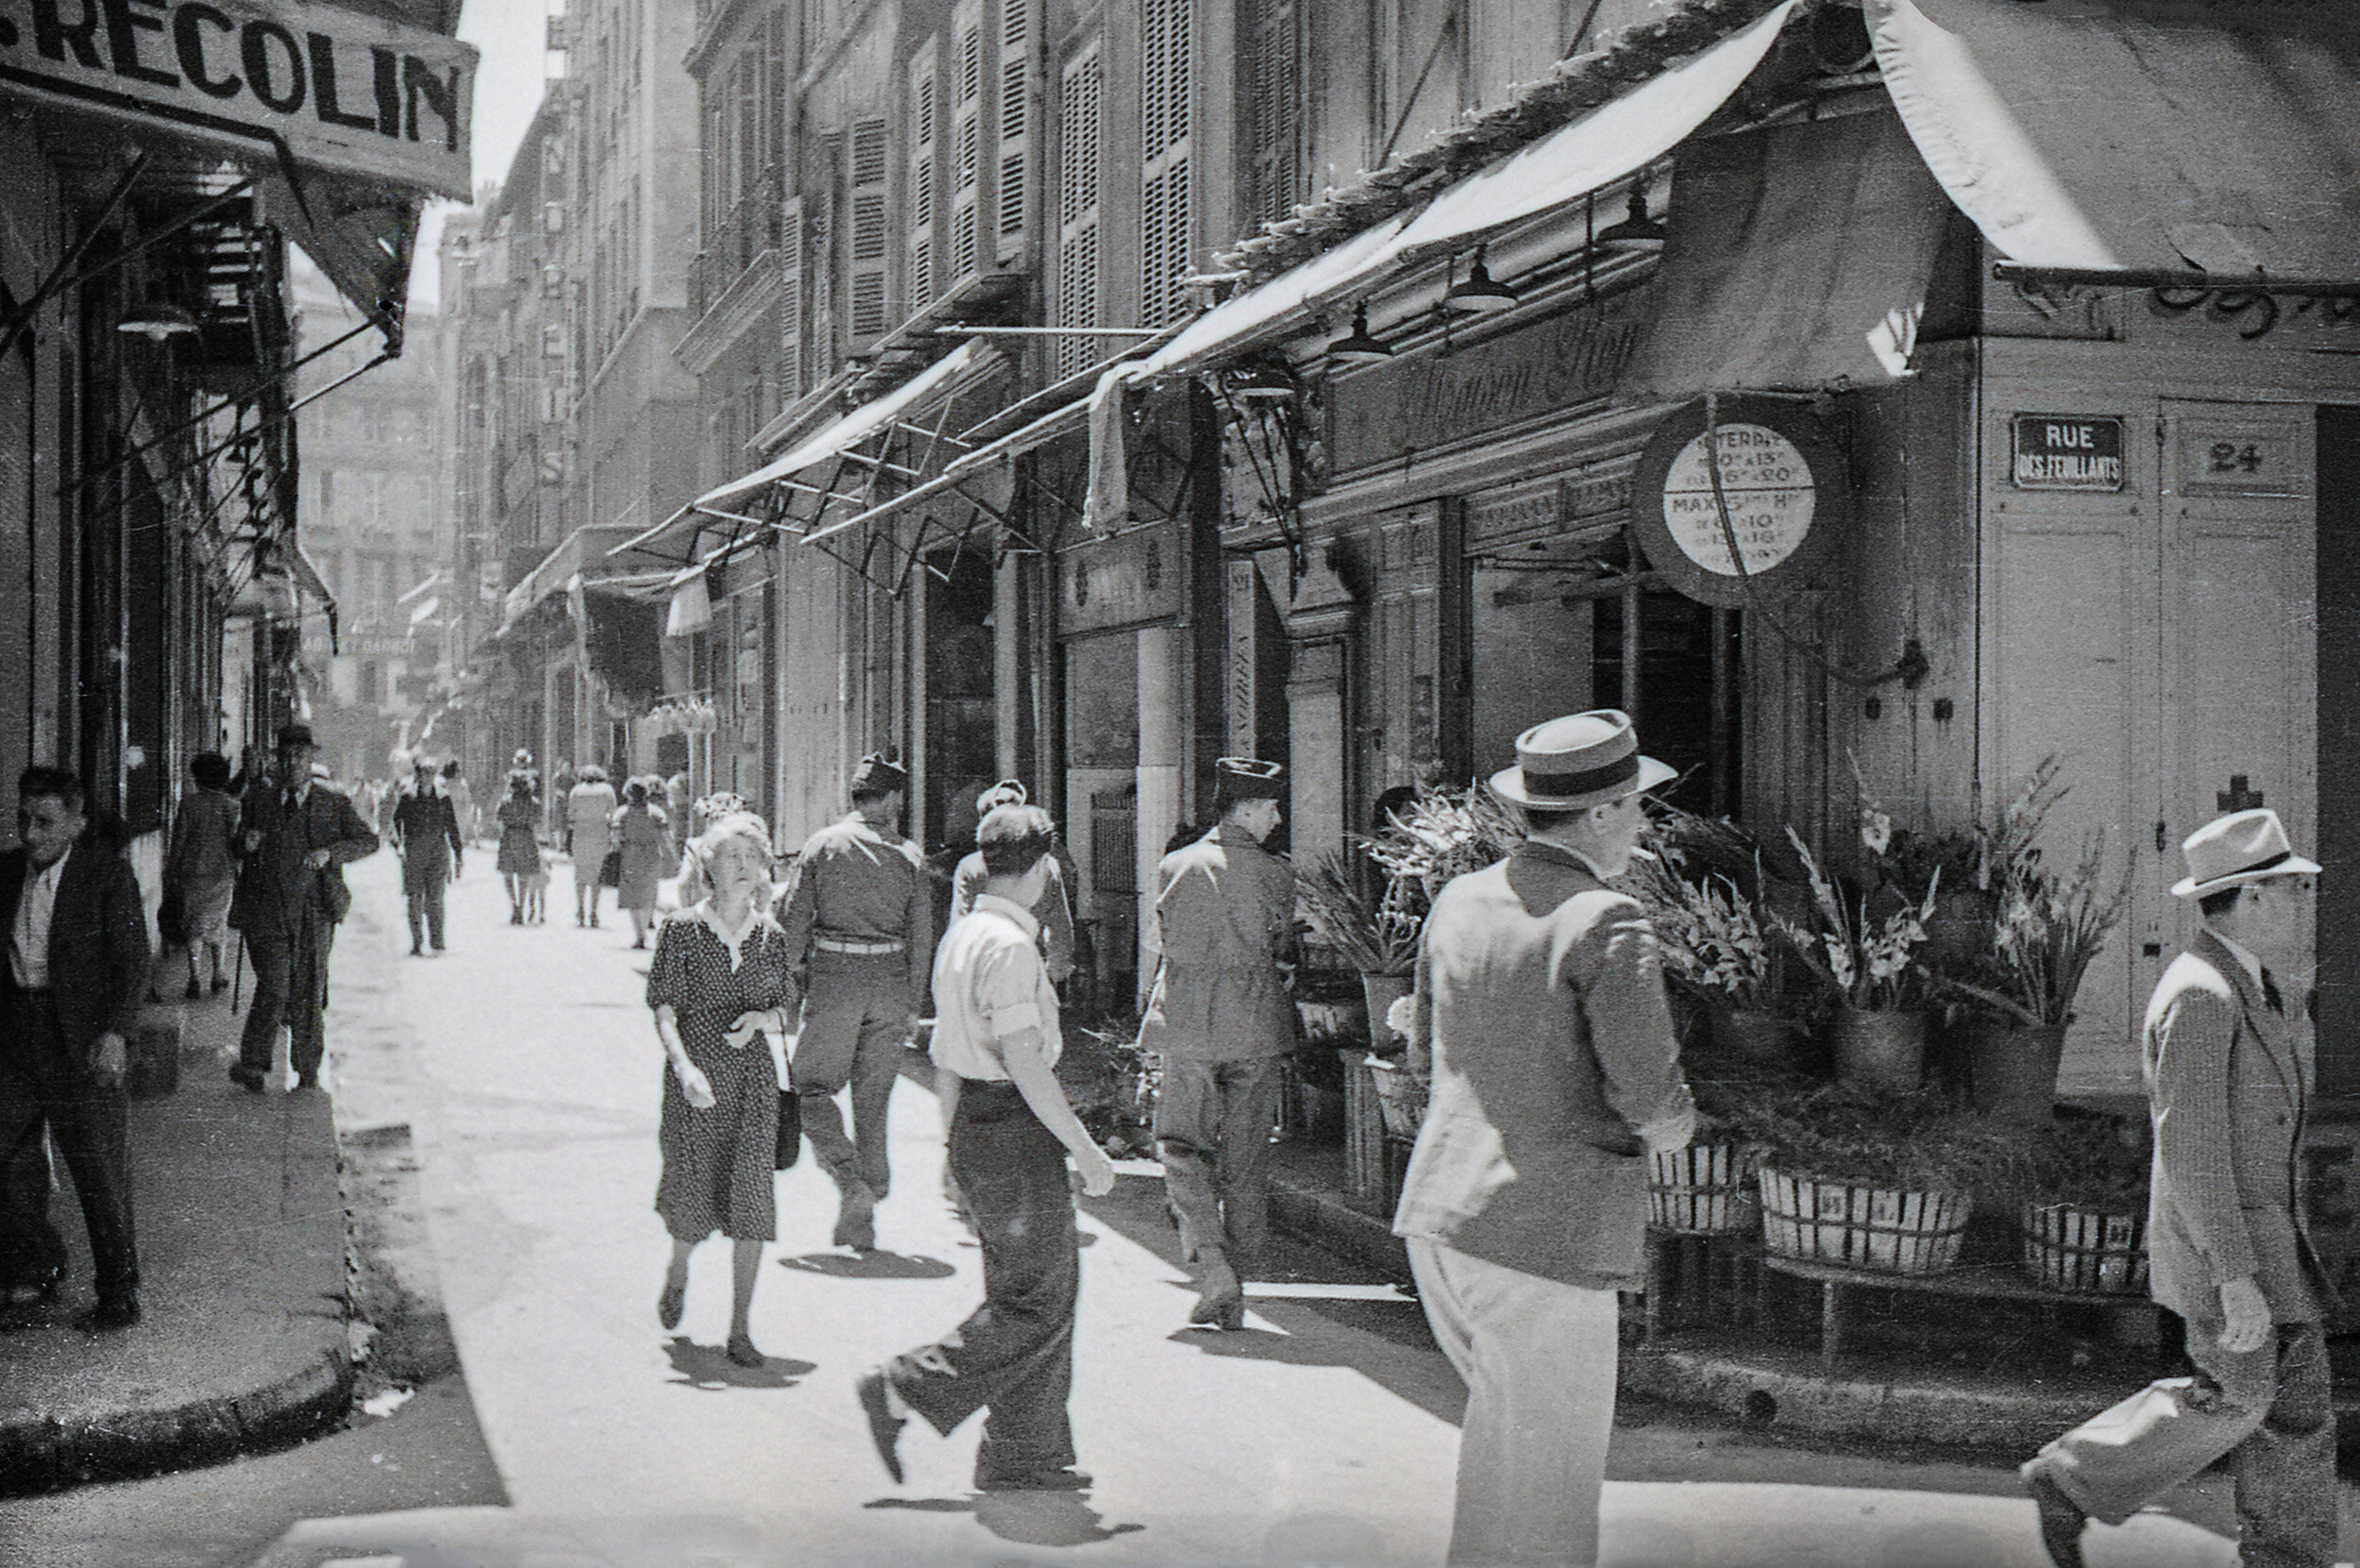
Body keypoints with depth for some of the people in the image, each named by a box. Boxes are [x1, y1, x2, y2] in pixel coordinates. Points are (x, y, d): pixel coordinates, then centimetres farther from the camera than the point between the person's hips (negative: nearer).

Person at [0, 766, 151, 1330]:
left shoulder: (108, 871, -8)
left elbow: (133, 961, -10)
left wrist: (115, 1031, -21)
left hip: (82, 1039, -5)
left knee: (99, 1167, -1)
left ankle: (119, 1293, 11)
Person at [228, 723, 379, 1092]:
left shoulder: (333, 804, 7)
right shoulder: (260, 798, 11)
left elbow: (369, 840, 1)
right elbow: (239, 849, 21)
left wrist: (330, 853, -14)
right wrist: (246, 843, -4)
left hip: (313, 912, 0)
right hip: (267, 910, 0)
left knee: (309, 993, 5)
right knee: (273, 989, -12)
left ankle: (308, 1071, 18)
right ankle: (252, 1065, 0)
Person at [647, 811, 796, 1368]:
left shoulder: (771, 935, 5)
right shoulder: (681, 929, -4)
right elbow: (665, 1013, -7)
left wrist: (759, 1019, -11)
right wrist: (685, 1068, -22)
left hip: (753, 1079, 2)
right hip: (696, 1080, -2)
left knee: (750, 1200, -5)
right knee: (693, 1192, 3)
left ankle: (740, 1328, 2)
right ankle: (678, 1273, 39)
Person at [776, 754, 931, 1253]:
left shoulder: (824, 845, 1)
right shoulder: (909, 855, 6)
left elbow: (792, 916, -3)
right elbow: (922, 934, 6)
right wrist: (914, 1004, 13)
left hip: (834, 975, -3)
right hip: (890, 981, 3)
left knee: (813, 1086, 6)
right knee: (873, 1097, 11)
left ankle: (851, 1184, -14)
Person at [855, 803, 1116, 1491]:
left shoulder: (961, 934, 12)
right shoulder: (1010, 946, -18)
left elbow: (944, 1058, 18)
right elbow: (1024, 1063, -22)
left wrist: (956, 1144, 24)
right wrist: (1086, 1150, -17)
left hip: (974, 1125, 10)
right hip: (1015, 1128, -10)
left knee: (1046, 1289, 14)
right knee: (1034, 1303, -3)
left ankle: (1022, 1456, 19)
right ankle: (905, 1389, -2)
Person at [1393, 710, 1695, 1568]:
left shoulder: (1458, 902, 8)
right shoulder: (1607, 927, -15)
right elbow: (1653, 1104, -17)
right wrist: (1672, 1123, 5)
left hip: (1436, 1217, 7)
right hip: (1544, 1239, -7)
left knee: (1500, 1428, 26)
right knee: (1543, 1489, 5)